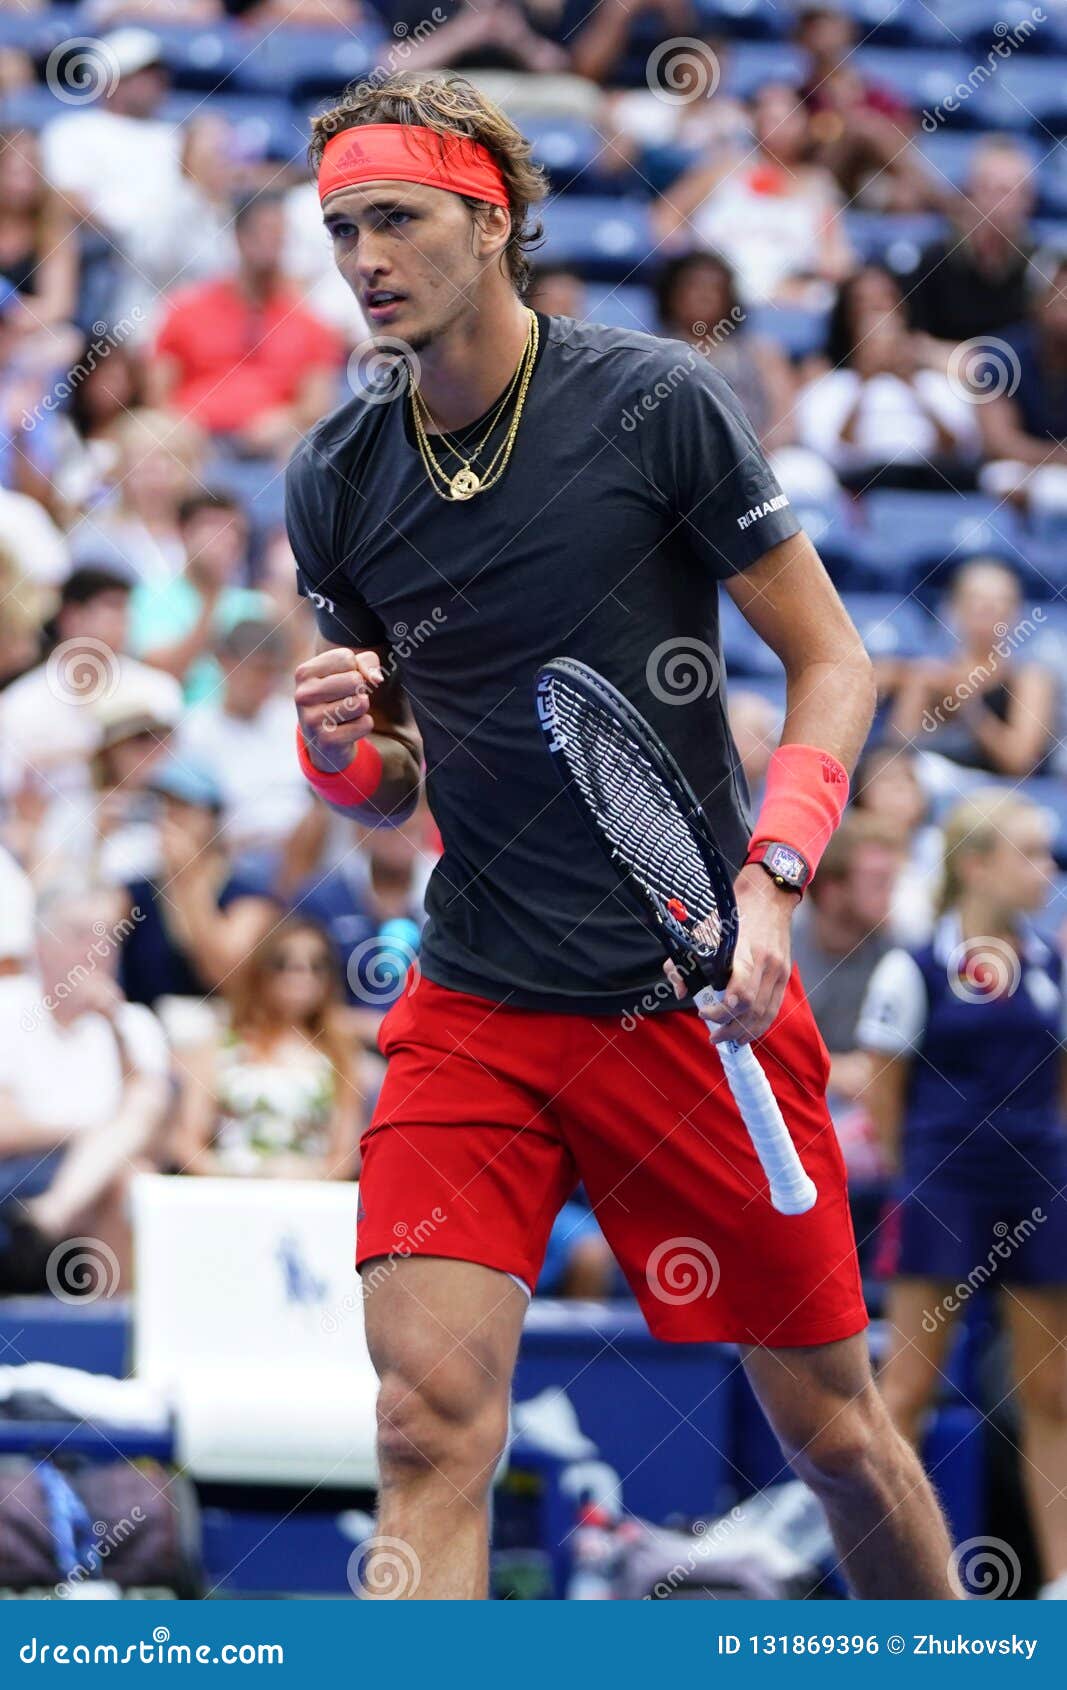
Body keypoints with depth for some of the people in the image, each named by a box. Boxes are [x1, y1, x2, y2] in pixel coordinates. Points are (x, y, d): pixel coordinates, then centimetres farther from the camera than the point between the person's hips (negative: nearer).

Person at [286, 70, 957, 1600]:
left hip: (695, 993, -2)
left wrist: (768, 885, -16)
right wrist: (340, 747, -10)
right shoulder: (335, 481, 3)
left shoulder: (658, 404, -8)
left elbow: (834, 664, -2)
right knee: (430, 1424, -14)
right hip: (473, 1011, 2)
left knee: (830, 1425, 6)